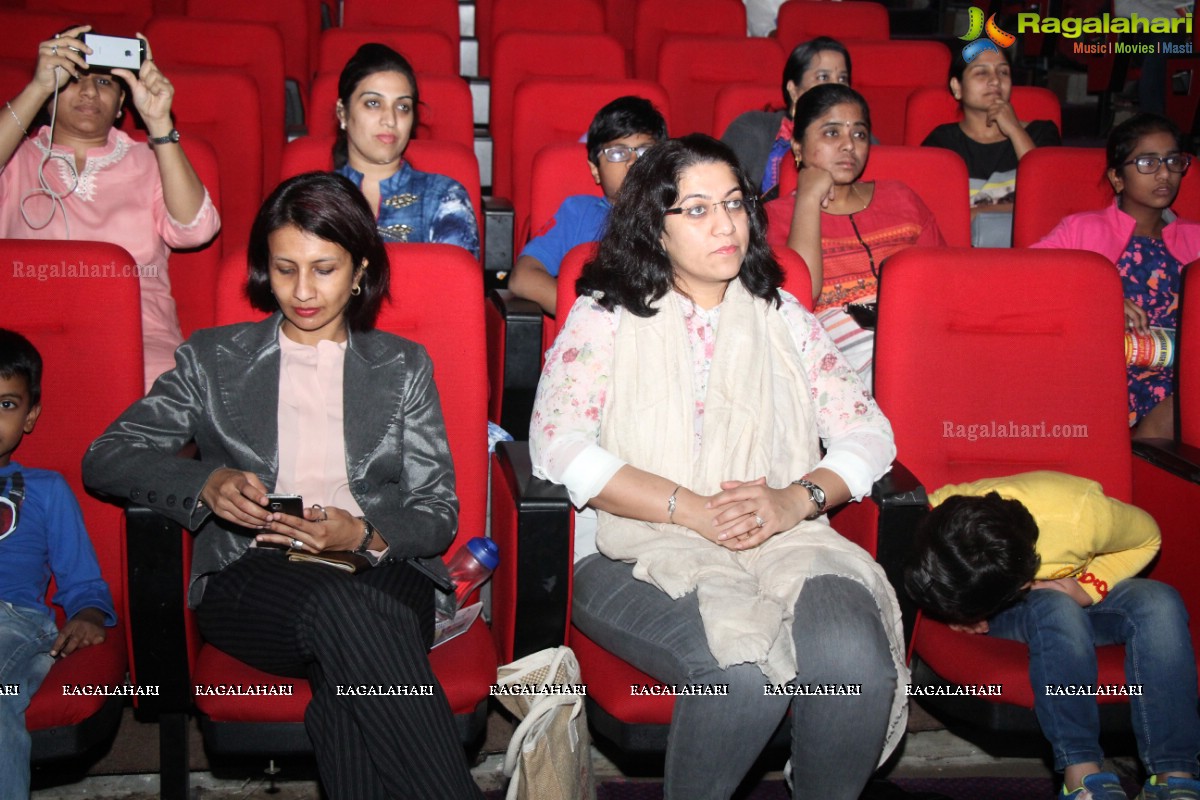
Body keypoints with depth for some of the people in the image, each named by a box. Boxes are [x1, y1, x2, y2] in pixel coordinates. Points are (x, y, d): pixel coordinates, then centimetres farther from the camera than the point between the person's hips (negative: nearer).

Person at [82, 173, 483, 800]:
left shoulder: (403, 366, 20)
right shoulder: (213, 358, 18)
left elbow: (438, 512, 12)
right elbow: (105, 460, 10)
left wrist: (363, 535, -11)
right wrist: (207, 482, -10)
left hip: (380, 569, 1)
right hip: (250, 578, -1)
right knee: (344, 608, -38)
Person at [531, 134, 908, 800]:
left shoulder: (782, 316, 18)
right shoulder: (605, 317, 8)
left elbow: (868, 433, 10)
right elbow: (558, 446, -7)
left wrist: (798, 499, -11)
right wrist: (691, 509, -15)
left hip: (783, 540, 3)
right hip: (638, 546, -3)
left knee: (855, 658, -29)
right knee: (744, 668, -33)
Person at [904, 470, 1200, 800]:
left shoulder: (1081, 514, -33)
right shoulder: (933, 520, -30)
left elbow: (1146, 538, -10)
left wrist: (1091, 586, -24)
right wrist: (959, 614, -21)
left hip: (1079, 598, 1)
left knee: (1160, 602, -30)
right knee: (1056, 610, -36)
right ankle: (1081, 773, -38)